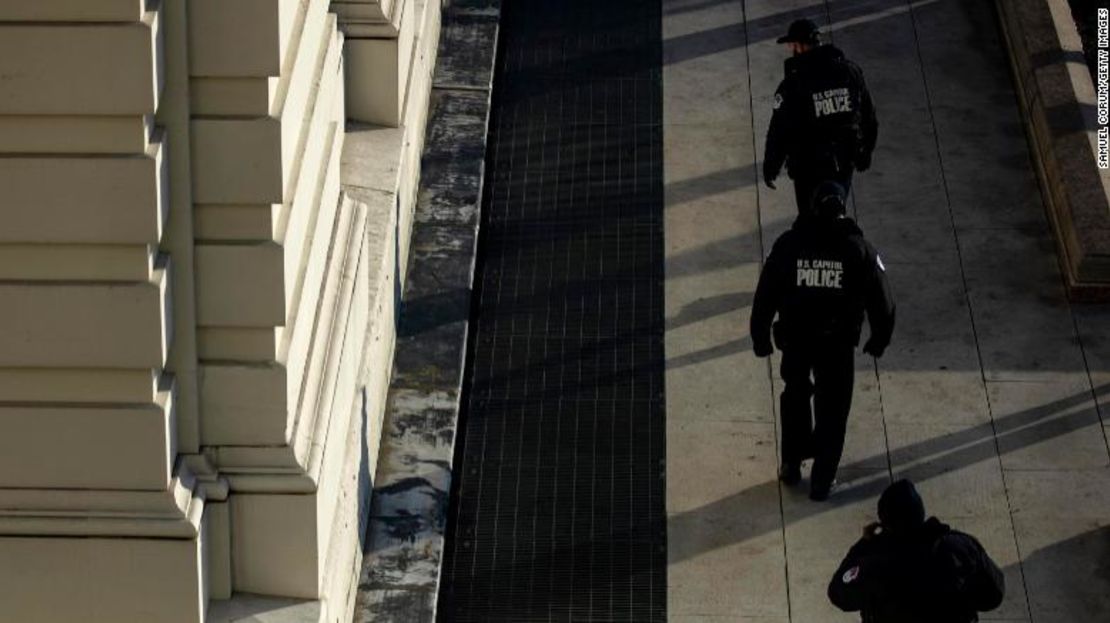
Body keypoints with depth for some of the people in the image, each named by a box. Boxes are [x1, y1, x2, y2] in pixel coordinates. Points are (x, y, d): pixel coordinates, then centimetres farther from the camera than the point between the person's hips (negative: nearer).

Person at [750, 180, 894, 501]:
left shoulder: (788, 244, -8)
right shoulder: (859, 250, -9)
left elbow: (765, 295, -4)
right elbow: (881, 302, -4)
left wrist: (760, 337, 9)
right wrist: (879, 339, 12)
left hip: (795, 339, 1)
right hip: (838, 343, -1)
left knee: (795, 398, 24)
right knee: (832, 410, 13)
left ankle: (792, 465, 33)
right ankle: (822, 480, 16)